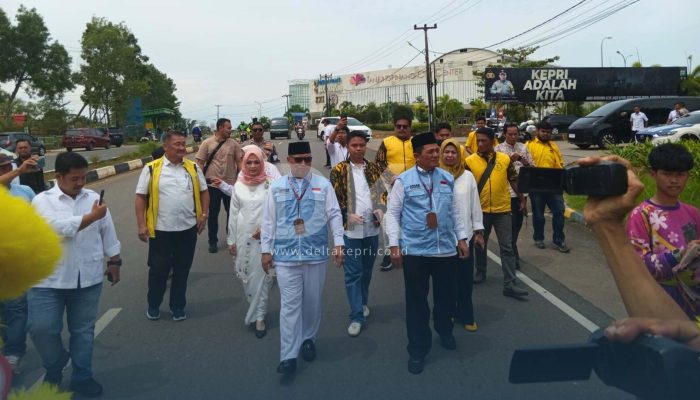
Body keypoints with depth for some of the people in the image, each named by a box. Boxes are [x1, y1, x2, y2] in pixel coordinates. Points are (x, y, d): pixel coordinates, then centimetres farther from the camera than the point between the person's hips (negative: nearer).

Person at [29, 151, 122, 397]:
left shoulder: (93, 198, 4)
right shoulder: (43, 201, -6)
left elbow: (107, 231, 9)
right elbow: (62, 226, -23)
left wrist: (114, 261, 10)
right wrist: (92, 216, -14)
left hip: (88, 278, 2)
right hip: (49, 279, -2)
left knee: (83, 330, 12)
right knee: (41, 328, -3)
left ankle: (82, 376, 28)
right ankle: (54, 367, 27)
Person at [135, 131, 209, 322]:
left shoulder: (193, 168, 3)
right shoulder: (152, 169, -5)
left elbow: (203, 192, 10)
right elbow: (141, 197, -3)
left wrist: (203, 215, -1)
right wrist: (141, 225, -8)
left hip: (187, 229, 2)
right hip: (160, 230, -2)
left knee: (182, 270, 13)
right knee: (158, 270, 10)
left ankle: (178, 306, 29)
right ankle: (153, 305, 32)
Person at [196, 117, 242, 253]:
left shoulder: (234, 144, 1)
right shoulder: (207, 143, -4)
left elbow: (239, 162, 3)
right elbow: (200, 163, -2)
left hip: (230, 183, 2)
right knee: (213, 213, 7)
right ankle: (213, 241, 18)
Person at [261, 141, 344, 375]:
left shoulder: (323, 185, 3)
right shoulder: (277, 187, 5)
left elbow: (334, 215, 2)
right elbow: (269, 220, 7)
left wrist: (338, 243, -6)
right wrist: (266, 249, 5)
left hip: (316, 252, 1)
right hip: (286, 254, 0)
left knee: (312, 301, 13)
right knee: (290, 304, -1)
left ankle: (308, 339, 35)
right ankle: (289, 356, 4)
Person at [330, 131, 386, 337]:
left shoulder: (374, 168, 8)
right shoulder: (339, 170, -3)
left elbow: (383, 192, 11)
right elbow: (334, 199, -5)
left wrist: (381, 210, -6)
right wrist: (348, 215, -17)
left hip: (372, 227, 4)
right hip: (350, 229, -4)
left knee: (367, 270, 16)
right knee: (353, 273, -2)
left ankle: (363, 303, 36)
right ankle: (357, 316, 4)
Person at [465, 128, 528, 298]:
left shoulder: (505, 159, -1)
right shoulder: (470, 161, -5)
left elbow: (513, 180, 9)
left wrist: (522, 199, 11)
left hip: (502, 210, 0)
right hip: (480, 210, 0)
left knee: (506, 247, 0)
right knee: (480, 244, 16)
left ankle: (510, 284, 3)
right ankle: (480, 272, 37)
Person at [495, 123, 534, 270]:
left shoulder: (523, 147, 9)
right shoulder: (499, 149, -3)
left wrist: (523, 160, -11)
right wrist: (510, 160, -19)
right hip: (507, 192, -5)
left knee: (518, 223, 14)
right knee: (509, 224, -2)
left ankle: (512, 252, 32)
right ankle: (514, 255, 6)